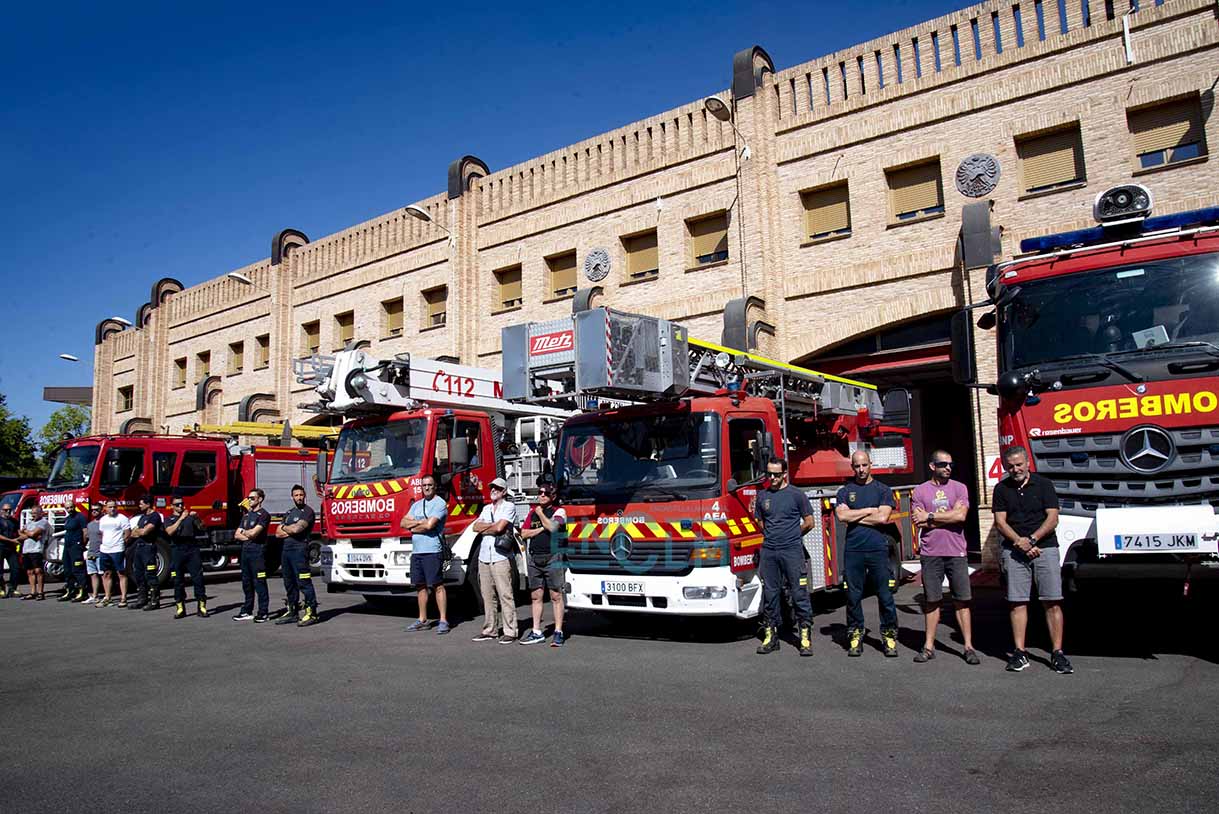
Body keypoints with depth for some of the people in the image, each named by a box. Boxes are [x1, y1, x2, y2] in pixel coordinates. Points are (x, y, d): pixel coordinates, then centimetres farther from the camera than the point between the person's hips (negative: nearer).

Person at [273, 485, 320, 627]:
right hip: (287, 550, 8)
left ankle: (311, 613, -12)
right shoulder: (289, 512, 20)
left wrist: (284, 527, 2)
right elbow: (278, 533, 15)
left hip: (300, 549, -8)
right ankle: (292, 612, 20)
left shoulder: (307, 511, -4)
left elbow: (297, 529, -17)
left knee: (304, 582, -11)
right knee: (289, 582, 12)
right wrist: (290, 531, -3)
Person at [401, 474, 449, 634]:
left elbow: (429, 525, -16)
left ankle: (444, 620, -5)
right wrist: (419, 522, -6)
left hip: (432, 551, -7)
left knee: (437, 585, -7)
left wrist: (413, 527, 0)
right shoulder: (416, 505, 20)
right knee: (420, 586, 11)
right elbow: (404, 522, 11)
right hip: (416, 551, 7)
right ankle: (423, 620, 20)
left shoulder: (439, 504, -5)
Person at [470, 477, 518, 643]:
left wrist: (484, 529, 4)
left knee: (505, 595, -7)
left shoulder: (509, 506, 0)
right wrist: (492, 525, -5)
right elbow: (476, 527, 8)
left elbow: (499, 527, -12)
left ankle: (510, 632, -5)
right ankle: (489, 630, 15)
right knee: (488, 596, 8)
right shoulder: (486, 508, 20)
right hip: (484, 557, 6)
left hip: (500, 557, -6)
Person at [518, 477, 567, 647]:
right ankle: (537, 632, 15)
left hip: (552, 558, -5)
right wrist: (541, 529, -4)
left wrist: (540, 513, -5)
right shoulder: (533, 512, 16)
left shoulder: (558, 512, 0)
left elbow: (552, 526, -19)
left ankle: (558, 633, 0)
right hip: (534, 559, 5)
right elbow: (524, 533, 9)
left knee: (556, 595, -4)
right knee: (536, 596, 8)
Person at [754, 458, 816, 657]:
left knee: (799, 594, -3)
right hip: (768, 551, 4)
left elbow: (809, 523, 4)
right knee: (770, 595, 6)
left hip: (792, 551, -4)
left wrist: (791, 536, 10)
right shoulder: (762, 496, 11)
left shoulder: (796, 495, -1)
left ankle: (805, 636, 1)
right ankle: (770, 636, 13)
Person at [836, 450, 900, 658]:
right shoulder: (845, 491, 11)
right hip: (853, 550, 1)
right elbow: (841, 516, -5)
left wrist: (854, 517, -2)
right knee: (853, 595, 4)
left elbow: (883, 517, -8)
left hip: (878, 549, -1)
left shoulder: (883, 490, 7)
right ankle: (855, 635, 13)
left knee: (885, 594, 0)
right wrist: (869, 510, -4)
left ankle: (889, 635, 9)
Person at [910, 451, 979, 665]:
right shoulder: (920, 491, 4)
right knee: (932, 601, 6)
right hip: (930, 553, 0)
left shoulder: (959, 488, 4)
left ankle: (969, 647, 11)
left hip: (956, 553, 0)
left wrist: (930, 516, -8)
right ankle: (929, 646, 13)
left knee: (962, 600, 3)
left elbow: (961, 515, -12)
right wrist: (948, 518, -8)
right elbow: (918, 522, -6)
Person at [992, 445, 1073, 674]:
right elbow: (1000, 522, 3)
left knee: (1053, 602, -4)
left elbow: (1053, 518, -3)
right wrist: (1020, 542, -11)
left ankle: (1057, 653, 1)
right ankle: (1020, 652, 5)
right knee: (1017, 602, 0)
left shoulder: (1043, 484, 4)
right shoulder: (1001, 489, 9)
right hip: (1014, 551, 1)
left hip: (1045, 547, -1)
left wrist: (1032, 539, -13)